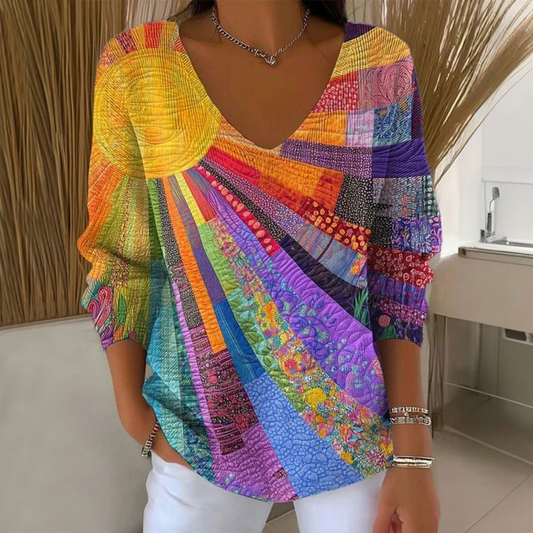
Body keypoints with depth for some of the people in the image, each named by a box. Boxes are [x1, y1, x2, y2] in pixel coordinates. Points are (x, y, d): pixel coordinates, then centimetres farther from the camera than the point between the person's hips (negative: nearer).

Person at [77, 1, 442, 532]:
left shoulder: (381, 65, -7)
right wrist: (133, 413, -3)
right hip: (205, 430, 0)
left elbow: (397, 264, -6)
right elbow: (120, 259, -2)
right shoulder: (137, 67, -9)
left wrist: (412, 450, -7)